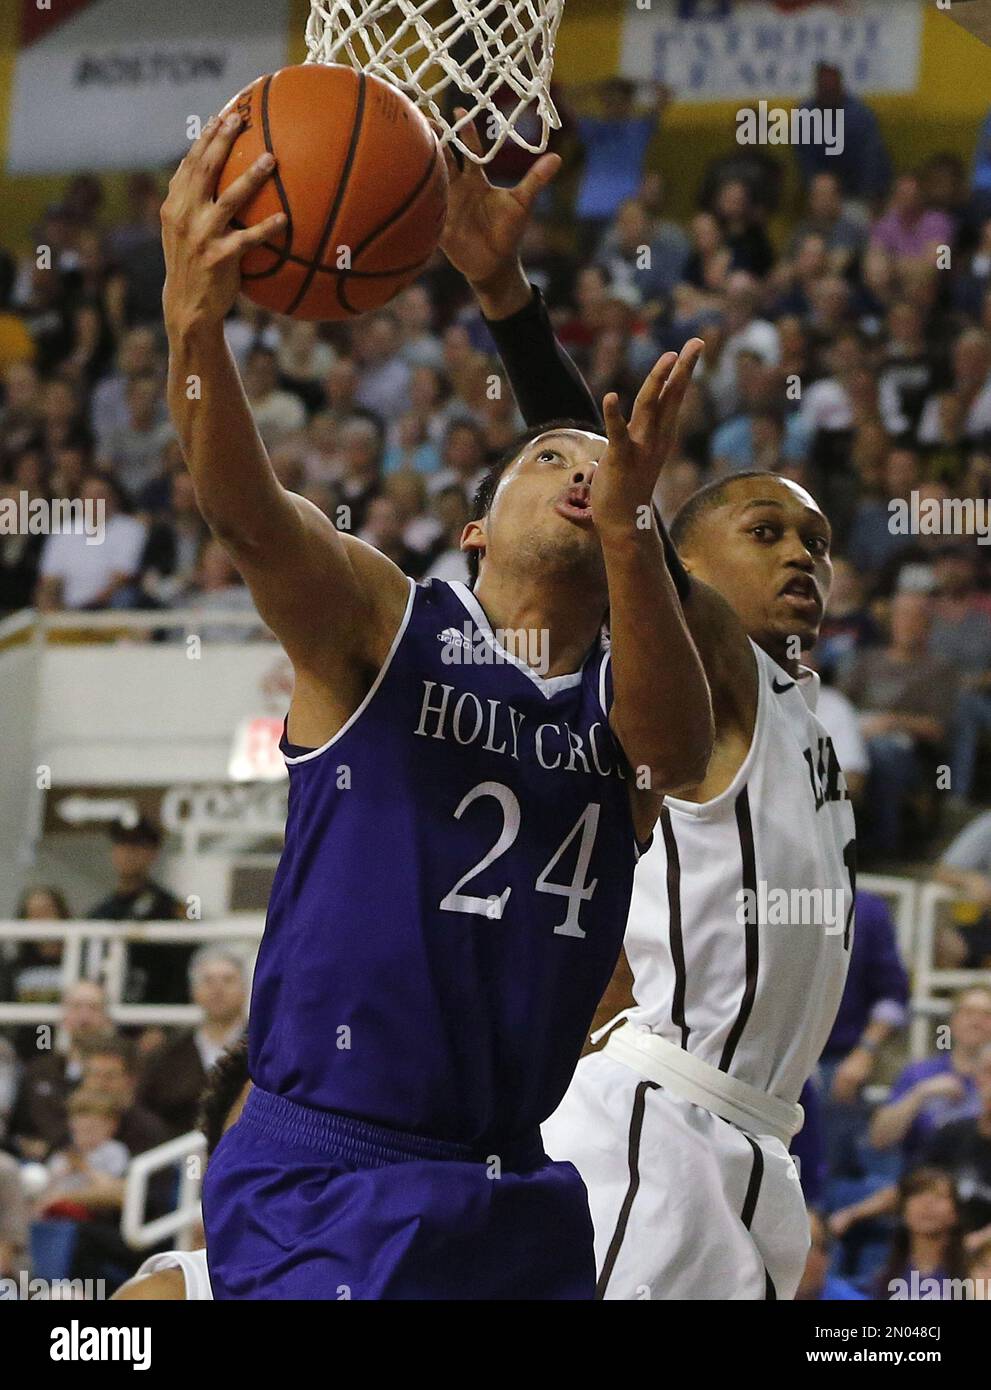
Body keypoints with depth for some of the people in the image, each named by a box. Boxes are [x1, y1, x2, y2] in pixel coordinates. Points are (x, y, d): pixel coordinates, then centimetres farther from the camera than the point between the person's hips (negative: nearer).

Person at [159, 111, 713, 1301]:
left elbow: (679, 743, -16)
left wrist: (627, 522, -35)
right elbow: (246, 514, -20)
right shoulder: (380, 620, 0)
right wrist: (194, 326, -42)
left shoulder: (622, 698, 9)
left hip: (516, 1199, 5)